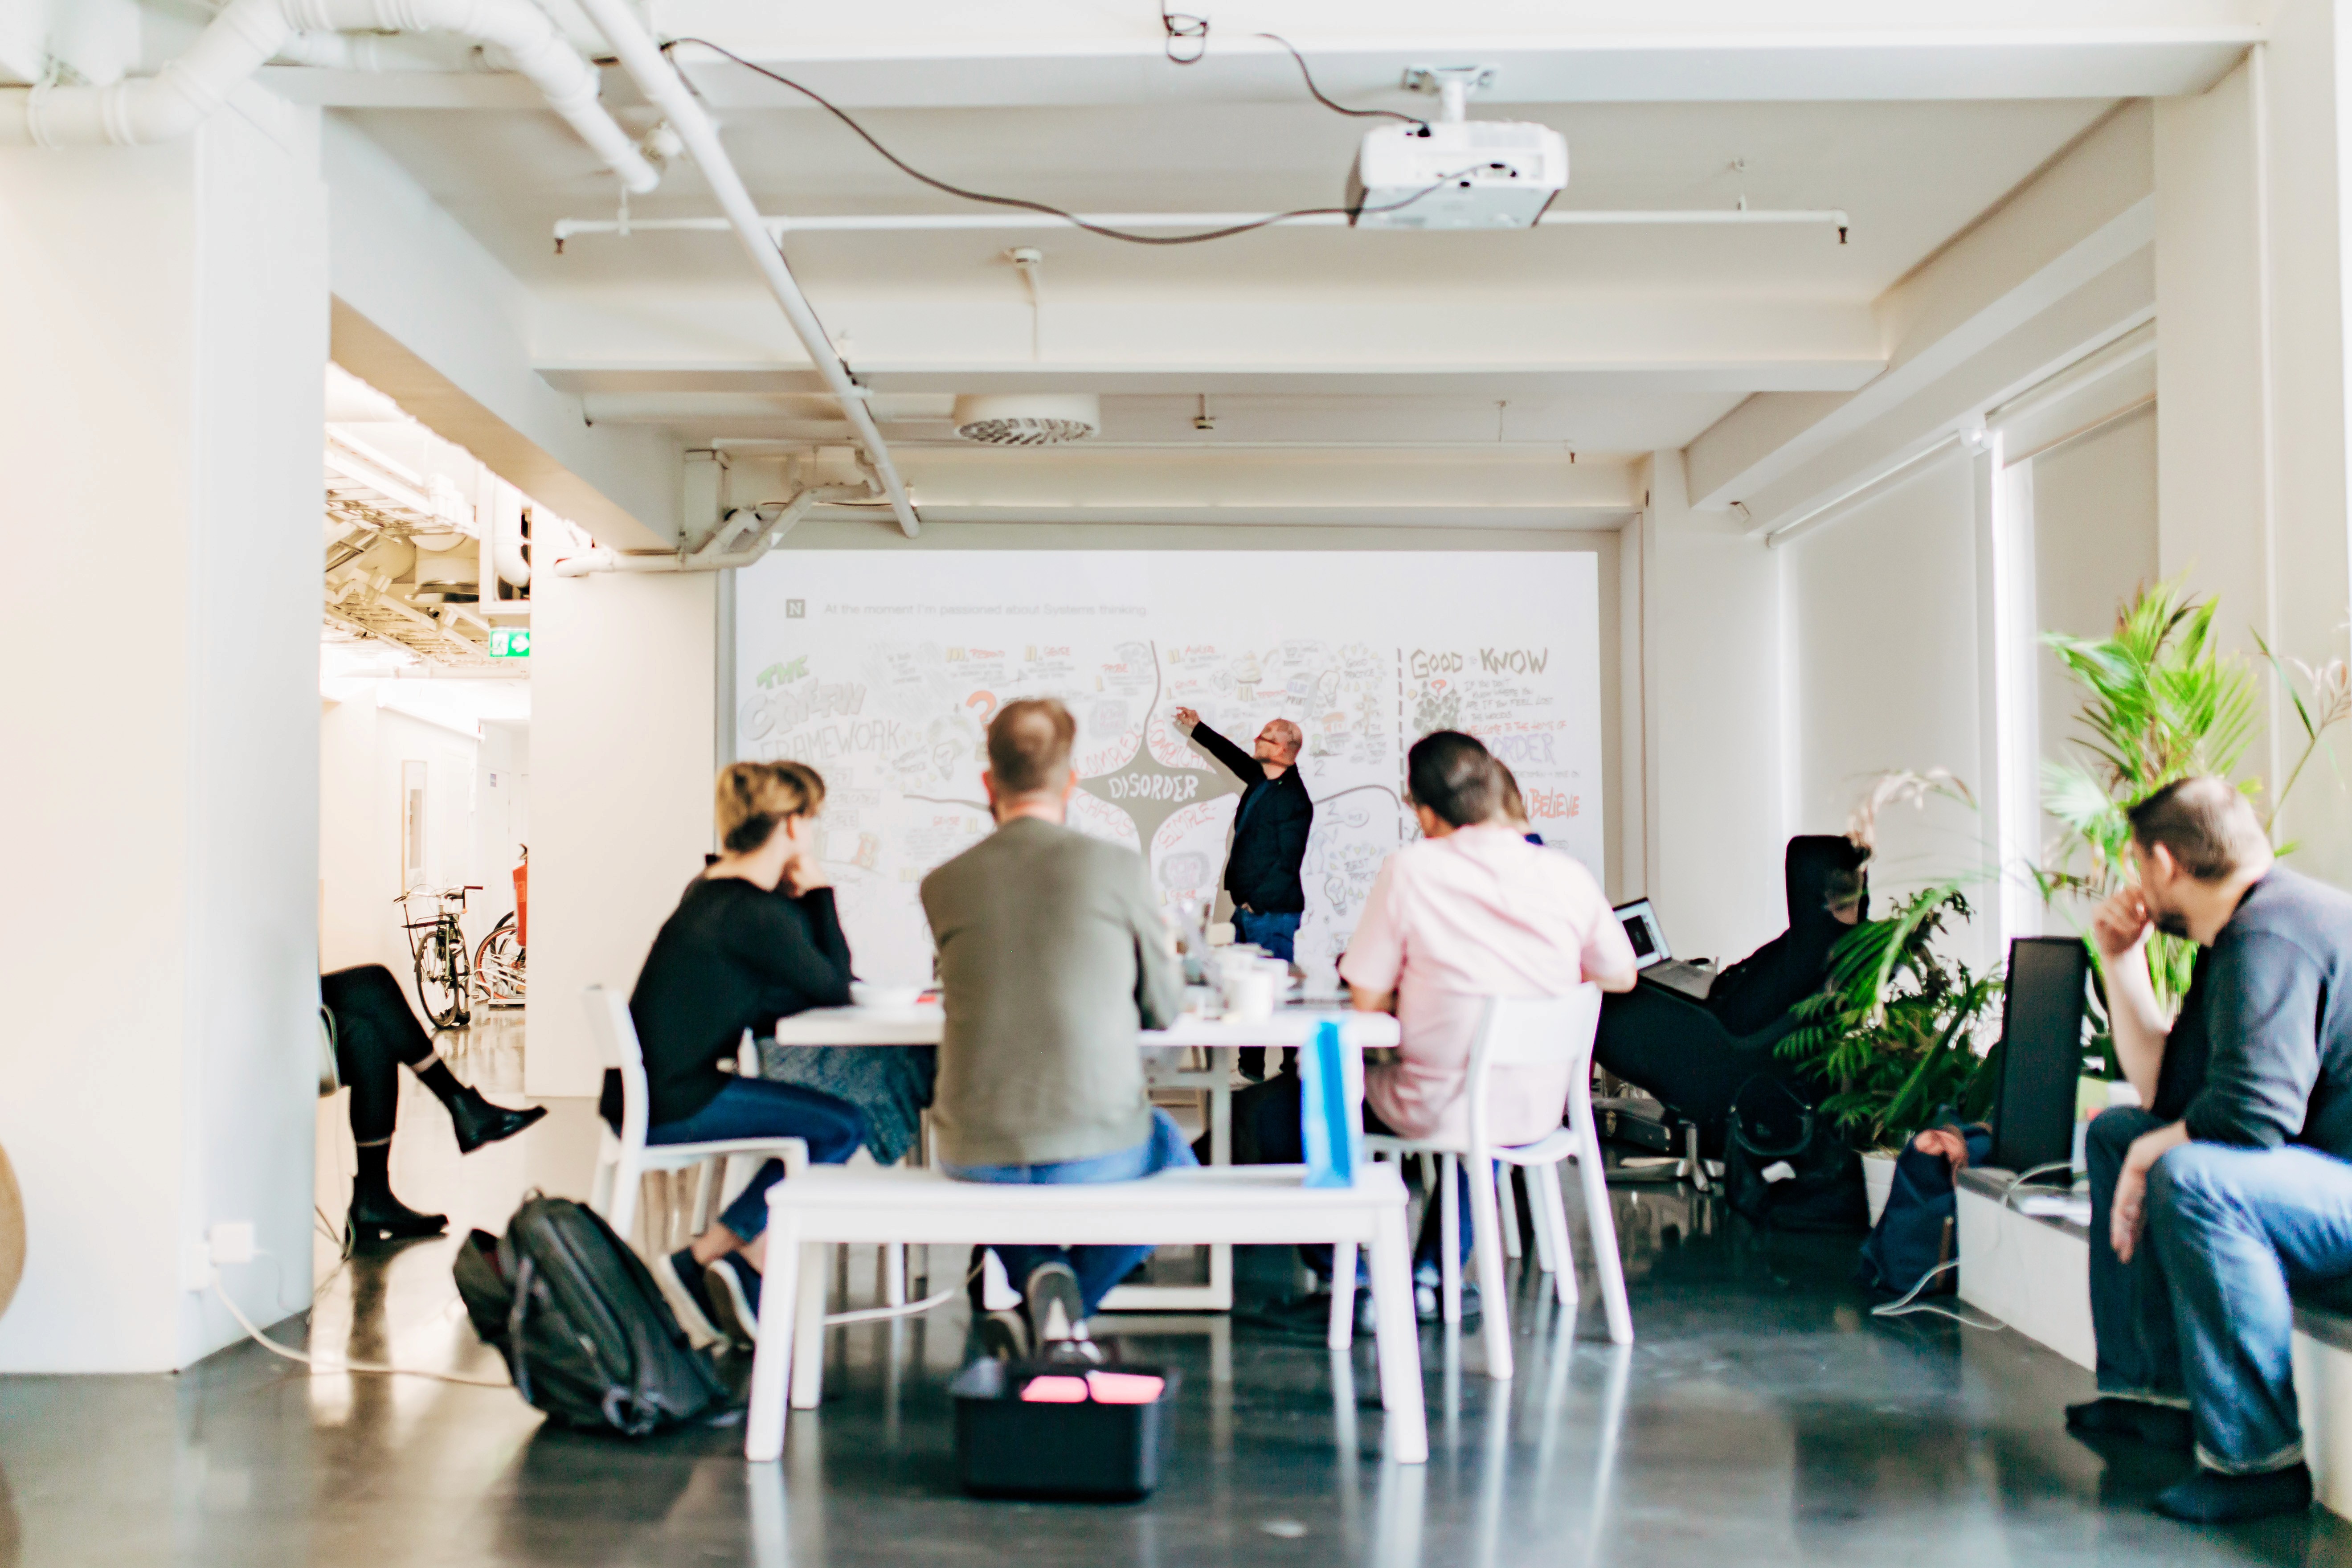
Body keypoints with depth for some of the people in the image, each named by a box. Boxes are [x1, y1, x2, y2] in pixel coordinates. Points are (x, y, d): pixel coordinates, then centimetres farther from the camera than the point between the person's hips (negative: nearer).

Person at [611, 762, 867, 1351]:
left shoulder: (708, 889, 12)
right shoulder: (756, 914, -19)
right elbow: (834, 987, -8)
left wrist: (800, 896, 8)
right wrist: (819, 892, 0)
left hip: (651, 1091, 10)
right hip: (671, 1106, -10)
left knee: (822, 1126, 12)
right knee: (841, 1127, -7)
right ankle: (699, 1259, 0)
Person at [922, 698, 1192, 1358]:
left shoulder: (942, 886, -1)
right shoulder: (1117, 866, -7)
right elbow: (1165, 1010, 5)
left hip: (973, 1155, 3)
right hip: (1095, 1150, -3)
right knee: (1170, 1150, 33)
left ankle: (1043, 1274, 14)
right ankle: (1067, 1301, 8)